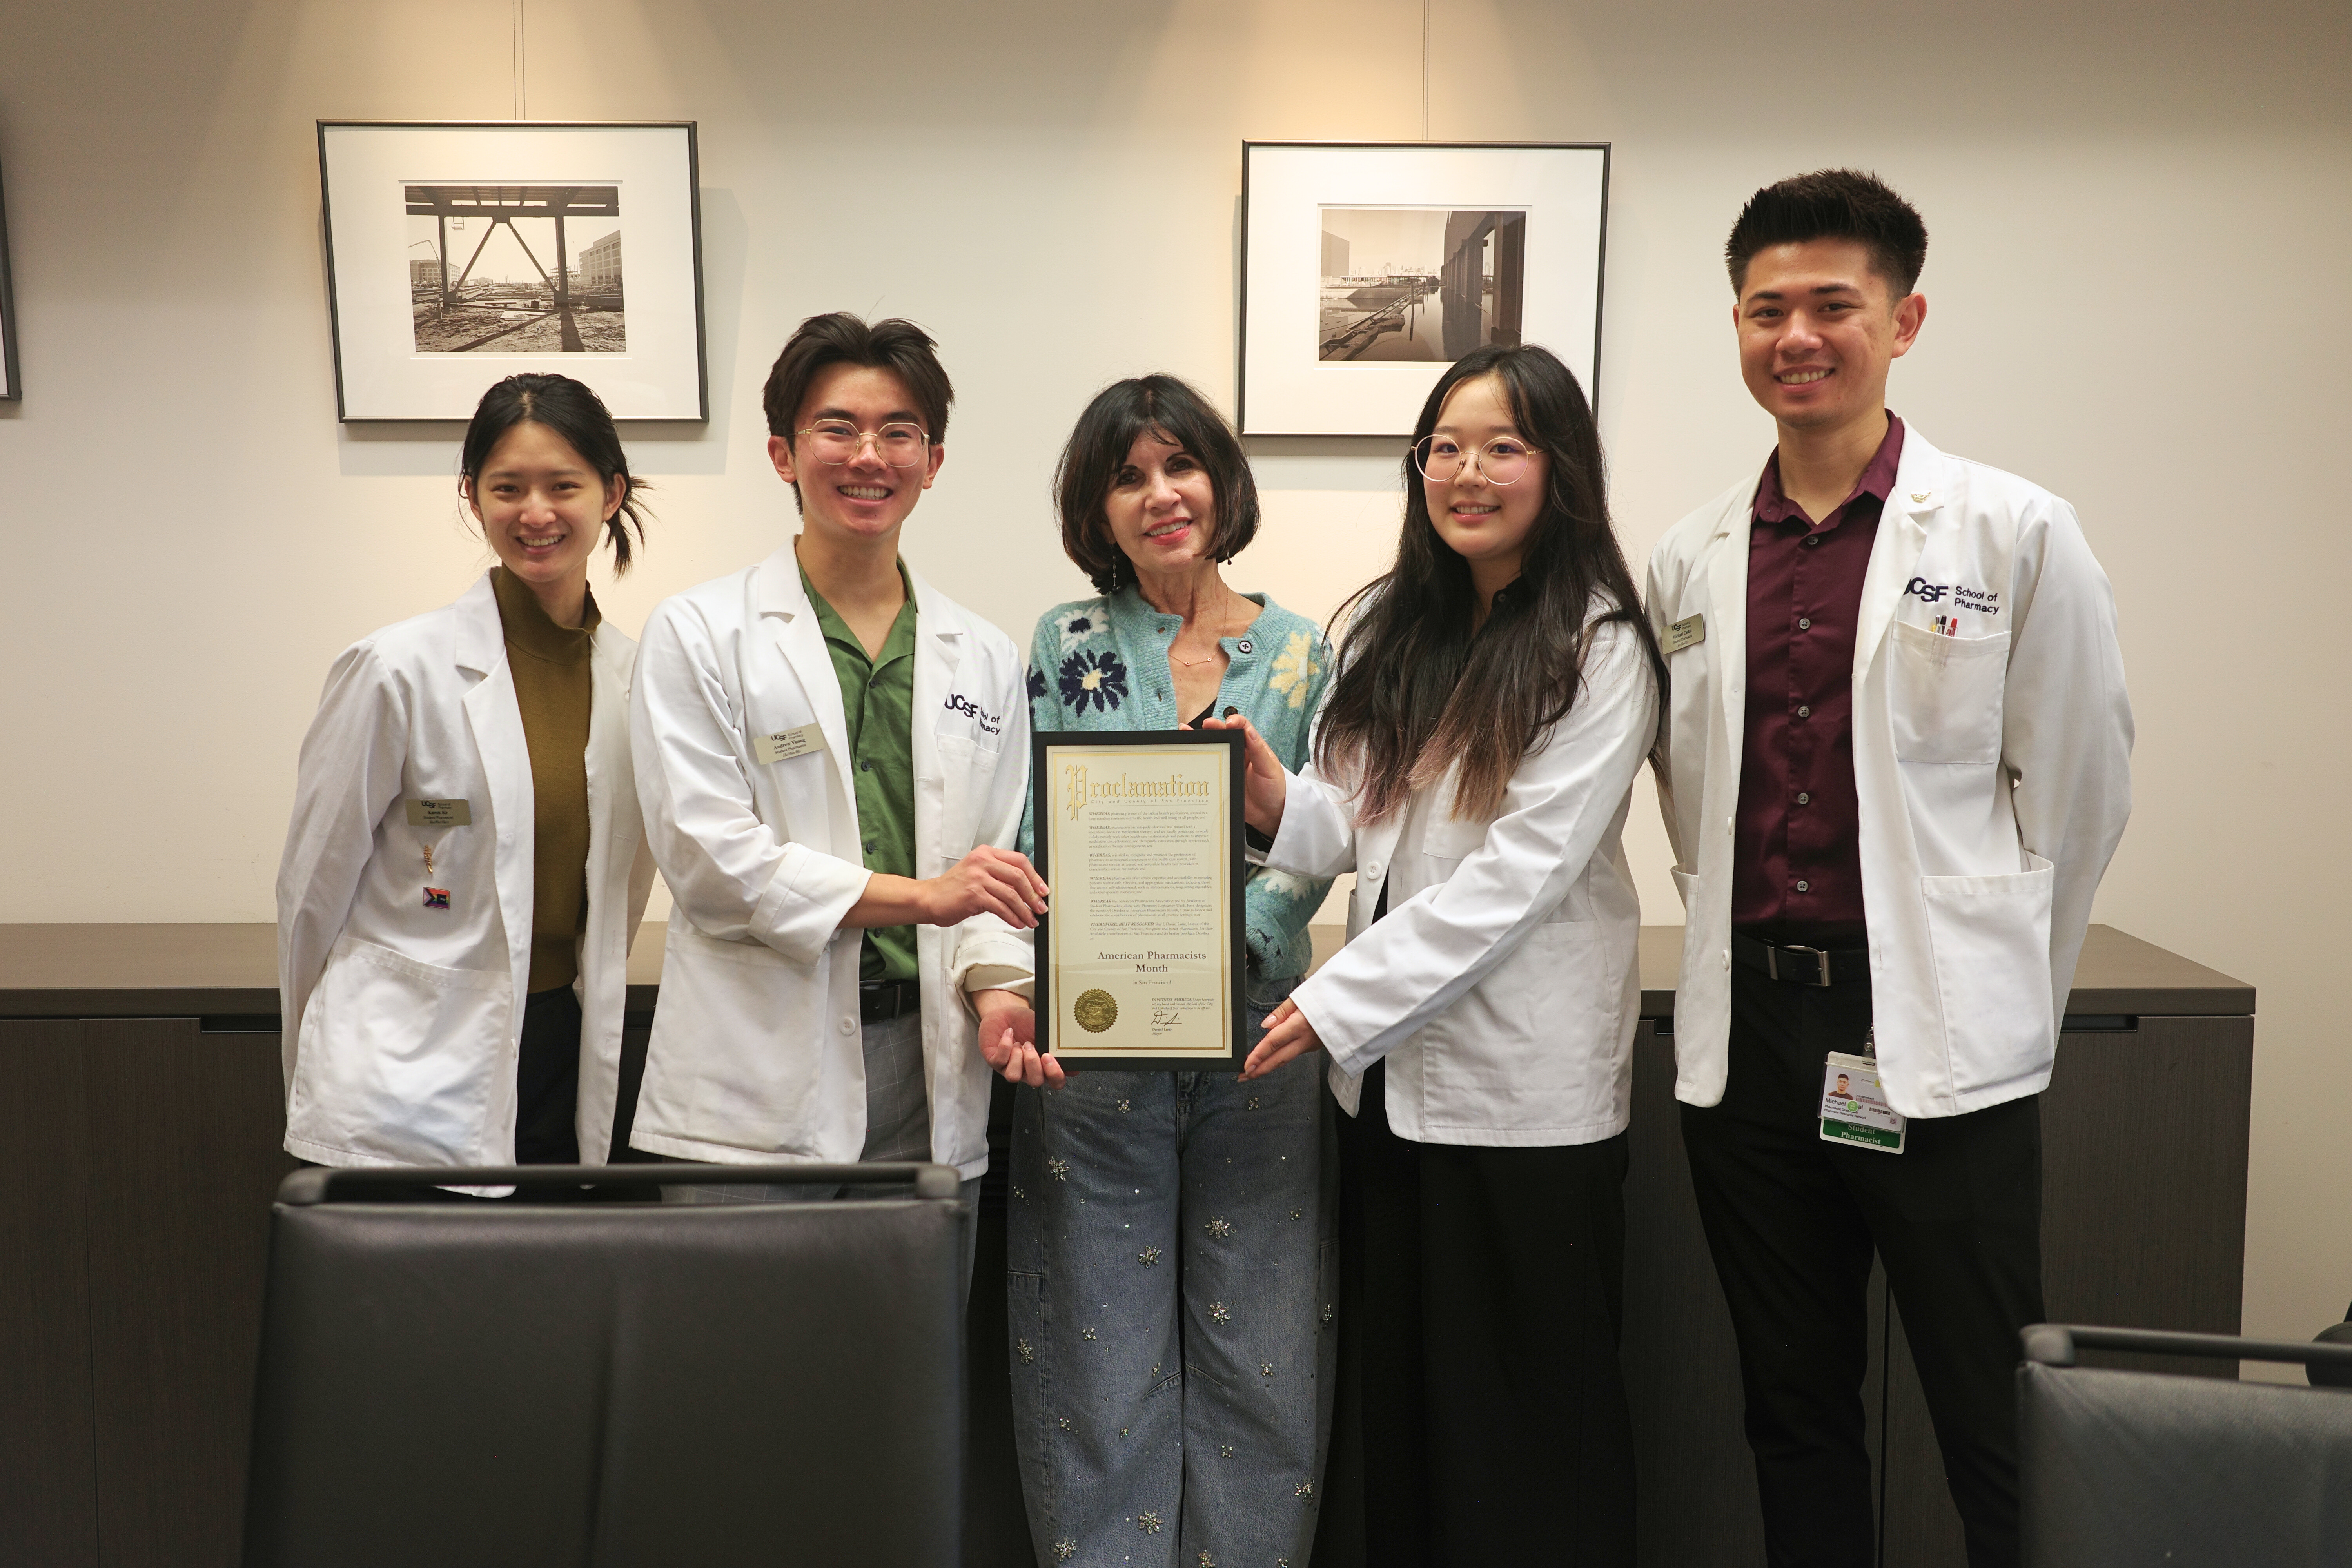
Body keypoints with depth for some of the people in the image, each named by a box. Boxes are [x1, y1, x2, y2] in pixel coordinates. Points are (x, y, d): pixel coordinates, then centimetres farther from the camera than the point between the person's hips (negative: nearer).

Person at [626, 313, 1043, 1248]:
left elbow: (998, 863, 13)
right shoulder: (698, 633, 1)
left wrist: (997, 981, -7)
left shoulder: (984, 657, 14)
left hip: (927, 1077, 4)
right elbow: (706, 853, -8)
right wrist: (917, 895, -15)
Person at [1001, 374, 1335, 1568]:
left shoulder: (1300, 654, 6)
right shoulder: (1064, 644, 5)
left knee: (1261, 1358, 7)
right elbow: (1031, 839, 1)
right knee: (1102, 1361, 6)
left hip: (1254, 1041, 1)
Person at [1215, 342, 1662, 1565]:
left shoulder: (1599, 651, -9)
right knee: (1384, 1391, 15)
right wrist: (1281, 802, -14)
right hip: (1388, 1070, 6)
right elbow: (1352, 830, 9)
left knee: (1524, 1417, 7)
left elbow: (1521, 871, -16)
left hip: (1524, 1084, -5)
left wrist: (1334, 1005, -19)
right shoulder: (1388, 628, 10)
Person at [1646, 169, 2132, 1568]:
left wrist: (1997, 992, 4)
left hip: (1941, 1042, -4)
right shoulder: (1689, 561, 8)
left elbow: (2080, 792, 0)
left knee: (1998, 1431, 4)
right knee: (1794, 1407, 16)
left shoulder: (2017, 534, -4)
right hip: (1747, 1033, 4)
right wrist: (1751, 951, 10)